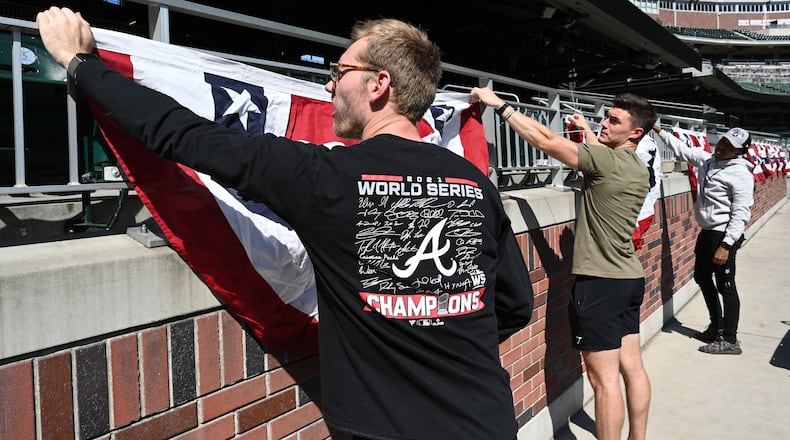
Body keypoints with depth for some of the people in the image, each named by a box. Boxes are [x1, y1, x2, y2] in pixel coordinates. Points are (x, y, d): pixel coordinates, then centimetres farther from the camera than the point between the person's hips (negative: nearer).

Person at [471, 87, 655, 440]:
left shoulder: (606, 160, -16)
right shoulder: (638, 168, 10)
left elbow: (544, 140, -18)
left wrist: (500, 104, -13)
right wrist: (588, 131, 38)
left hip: (600, 282, -9)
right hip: (629, 278, 10)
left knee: (604, 379, -2)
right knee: (632, 368, 15)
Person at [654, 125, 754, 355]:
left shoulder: (741, 174, -16)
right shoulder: (707, 159, 5)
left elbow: (741, 215, -20)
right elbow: (683, 149, 21)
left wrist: (726, 246, -24)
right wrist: (659, 131, 17)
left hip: (724, 235, -9)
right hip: (706, 232, 9)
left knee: (725, 286, -3)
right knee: (702, 277, 19)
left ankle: (730, 340, 7)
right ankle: (717, 327, 33)